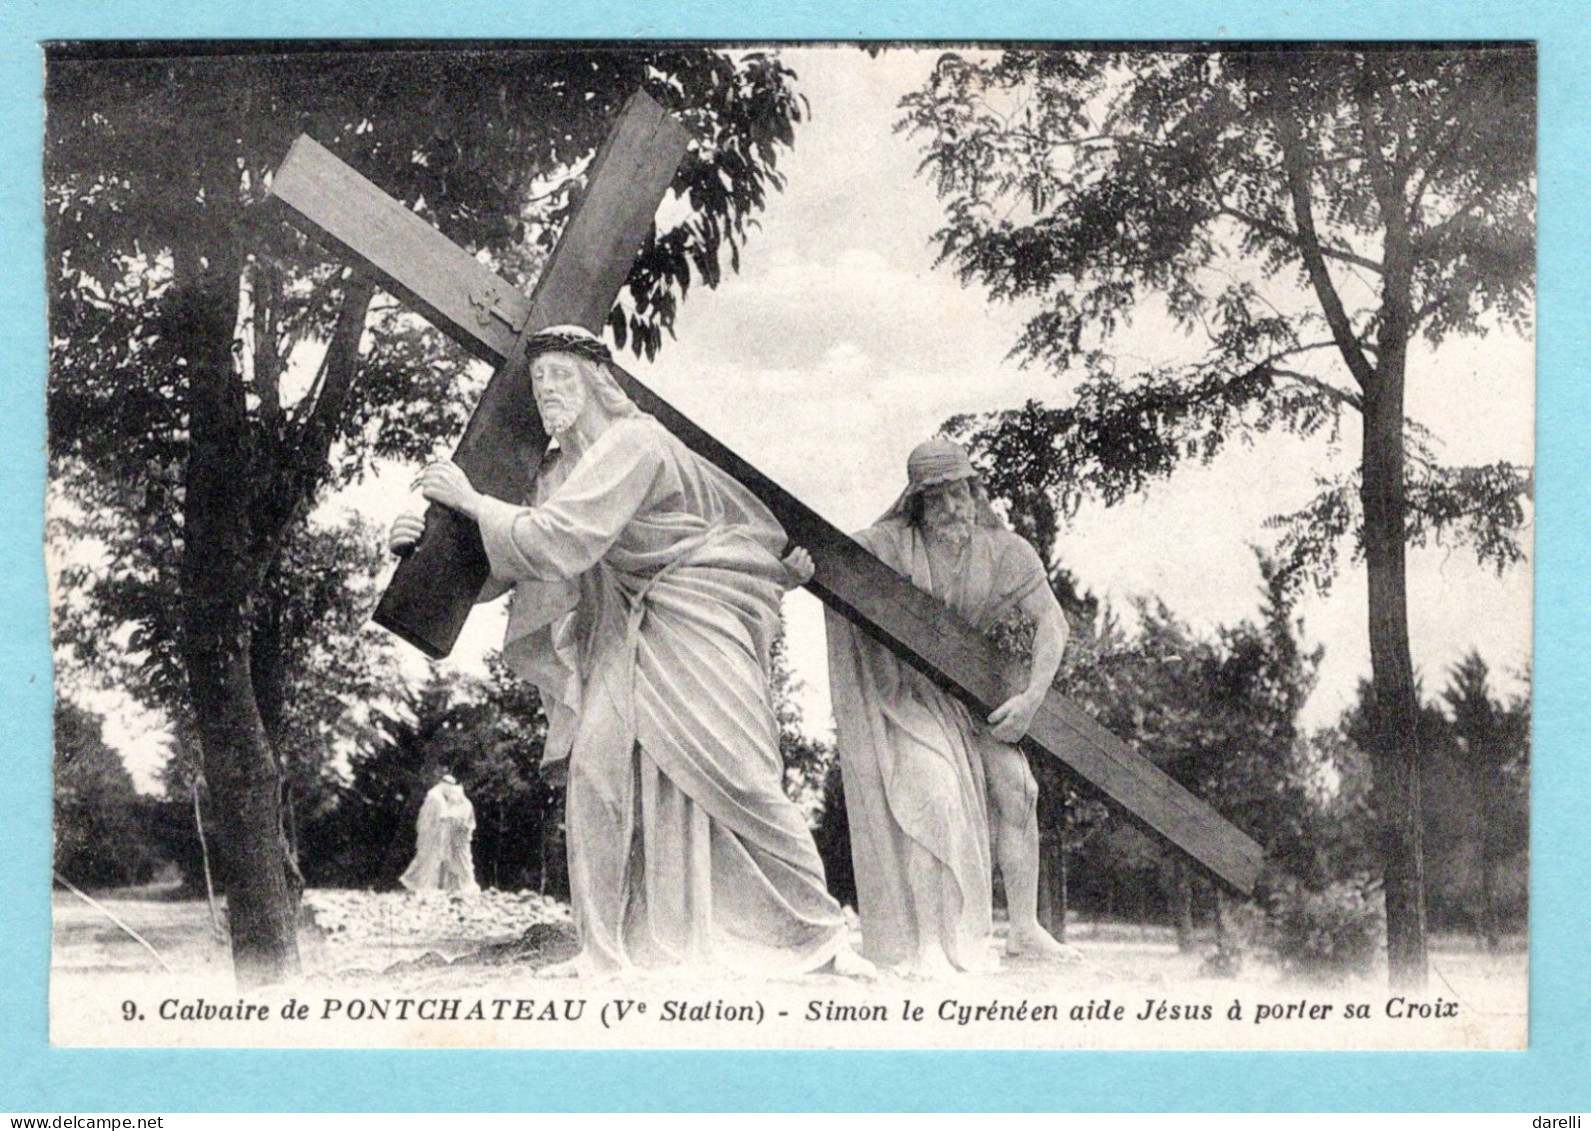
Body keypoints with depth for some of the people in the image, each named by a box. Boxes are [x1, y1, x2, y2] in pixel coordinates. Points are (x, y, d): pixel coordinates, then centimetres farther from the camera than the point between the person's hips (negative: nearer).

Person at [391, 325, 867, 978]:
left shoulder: (632, 443, -16)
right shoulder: (555, 474, 11)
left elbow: (559, 540, -25)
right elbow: (507, 566, 14)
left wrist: (472, 502, -15)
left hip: (695, 622, -7)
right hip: (623, 635, 7)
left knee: (738, 777, -11)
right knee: (596, 759, -9)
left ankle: (821, 936, 3)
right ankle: (604, 952, -3)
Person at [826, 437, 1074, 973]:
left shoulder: (1002, 549, -7)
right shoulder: (893, 542, -15)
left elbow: (1051, 621, -7)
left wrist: (1031, 697, -17)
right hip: (909, 692, -4)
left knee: (1014, 788, -5)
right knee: (934, 796, -18)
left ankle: (1024, 927, 9)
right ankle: (928, 943, -13)